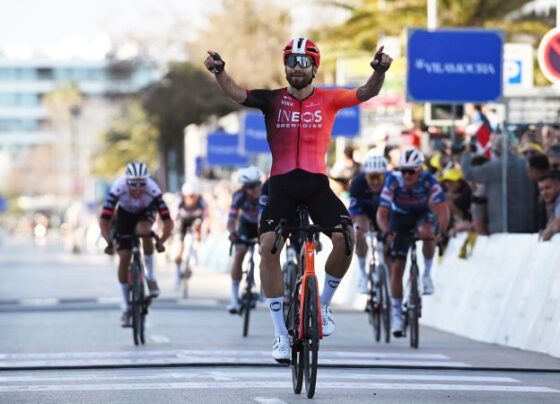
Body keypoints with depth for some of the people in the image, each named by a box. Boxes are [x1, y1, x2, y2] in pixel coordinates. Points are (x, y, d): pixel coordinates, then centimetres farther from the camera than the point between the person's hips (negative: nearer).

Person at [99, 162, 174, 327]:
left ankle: (151, 277, -16)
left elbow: (168, 221, -36)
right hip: (125, 214, 1)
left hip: (146, 212, -1)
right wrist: (109, 242, -47)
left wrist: (161, 241, -48)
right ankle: (127, 307, 8)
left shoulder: (153, 190, -37)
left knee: (143, 231, -36)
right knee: (124, 259, -6)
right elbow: (104, 220, -35)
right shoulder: (118, 189, -36)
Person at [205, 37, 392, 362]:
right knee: (268, 246, -18)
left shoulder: (328, 99, 5)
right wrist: (219, 72, -29)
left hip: (317, 183, 0)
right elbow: (237, 94, -10)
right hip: (282, 185, 0)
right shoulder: (273, 100, 4)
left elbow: (366, 93, -7)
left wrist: (379, 72, -27)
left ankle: (324, 305, 5)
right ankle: (281, 334, -9)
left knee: (345, 237, -22)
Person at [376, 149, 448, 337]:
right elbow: (382, 213, -29)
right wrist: (386, 232, -48)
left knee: (427, 232, -38)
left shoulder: (428, 181, -28)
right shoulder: (393, 182, -28)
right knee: (397, 268, -5)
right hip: (400, 218, 1)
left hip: (422, 215, -1)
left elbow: (442, 210, -32)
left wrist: (441, 231, -49)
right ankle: (396, 314, 5)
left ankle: (427, 274, -15)